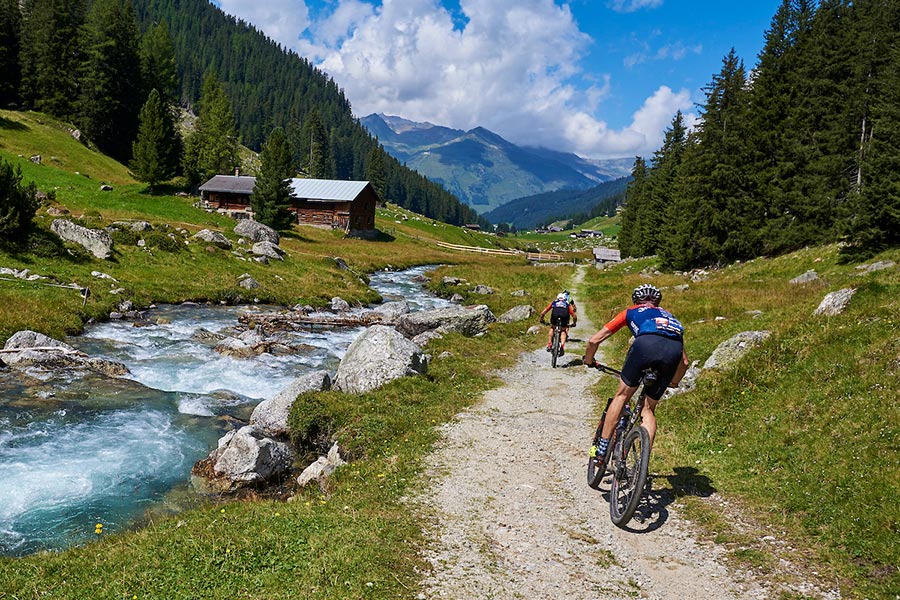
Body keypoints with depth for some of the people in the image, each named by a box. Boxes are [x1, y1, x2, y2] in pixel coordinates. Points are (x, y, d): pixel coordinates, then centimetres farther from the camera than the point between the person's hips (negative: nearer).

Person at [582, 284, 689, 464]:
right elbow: (684, 361, 41)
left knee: (621, 396, 15)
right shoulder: (669, 316, 42)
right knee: (649, 409, 18)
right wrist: (673, 383, 58)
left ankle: (602, 449, 12)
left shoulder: (631, 312, 33)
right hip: (674, 352, 3)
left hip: (646, 344, -3)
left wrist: (588, 361, 47)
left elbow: (594, 340, 28)